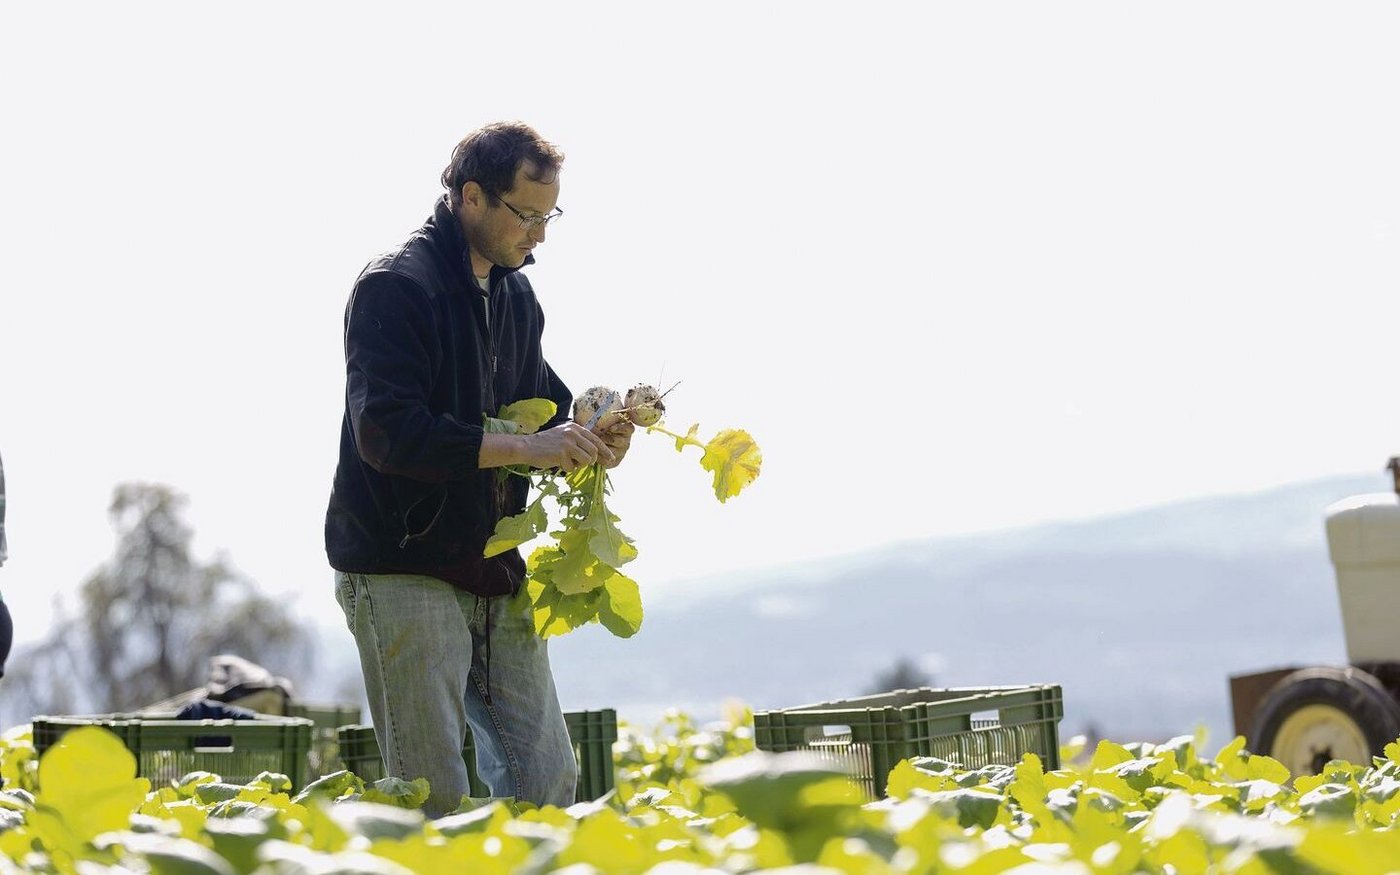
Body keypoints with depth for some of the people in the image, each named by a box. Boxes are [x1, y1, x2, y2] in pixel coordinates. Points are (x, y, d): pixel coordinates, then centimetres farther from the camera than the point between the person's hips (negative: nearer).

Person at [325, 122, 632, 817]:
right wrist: (525, 447, -23)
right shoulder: (394, 289, -12)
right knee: (433, 801, -6)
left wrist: (584, 441, -1)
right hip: (403, 572, -8)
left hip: (496, 576, 8)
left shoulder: (515, 294, 14)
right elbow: (387, 434, -23)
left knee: (548, 786, 5)